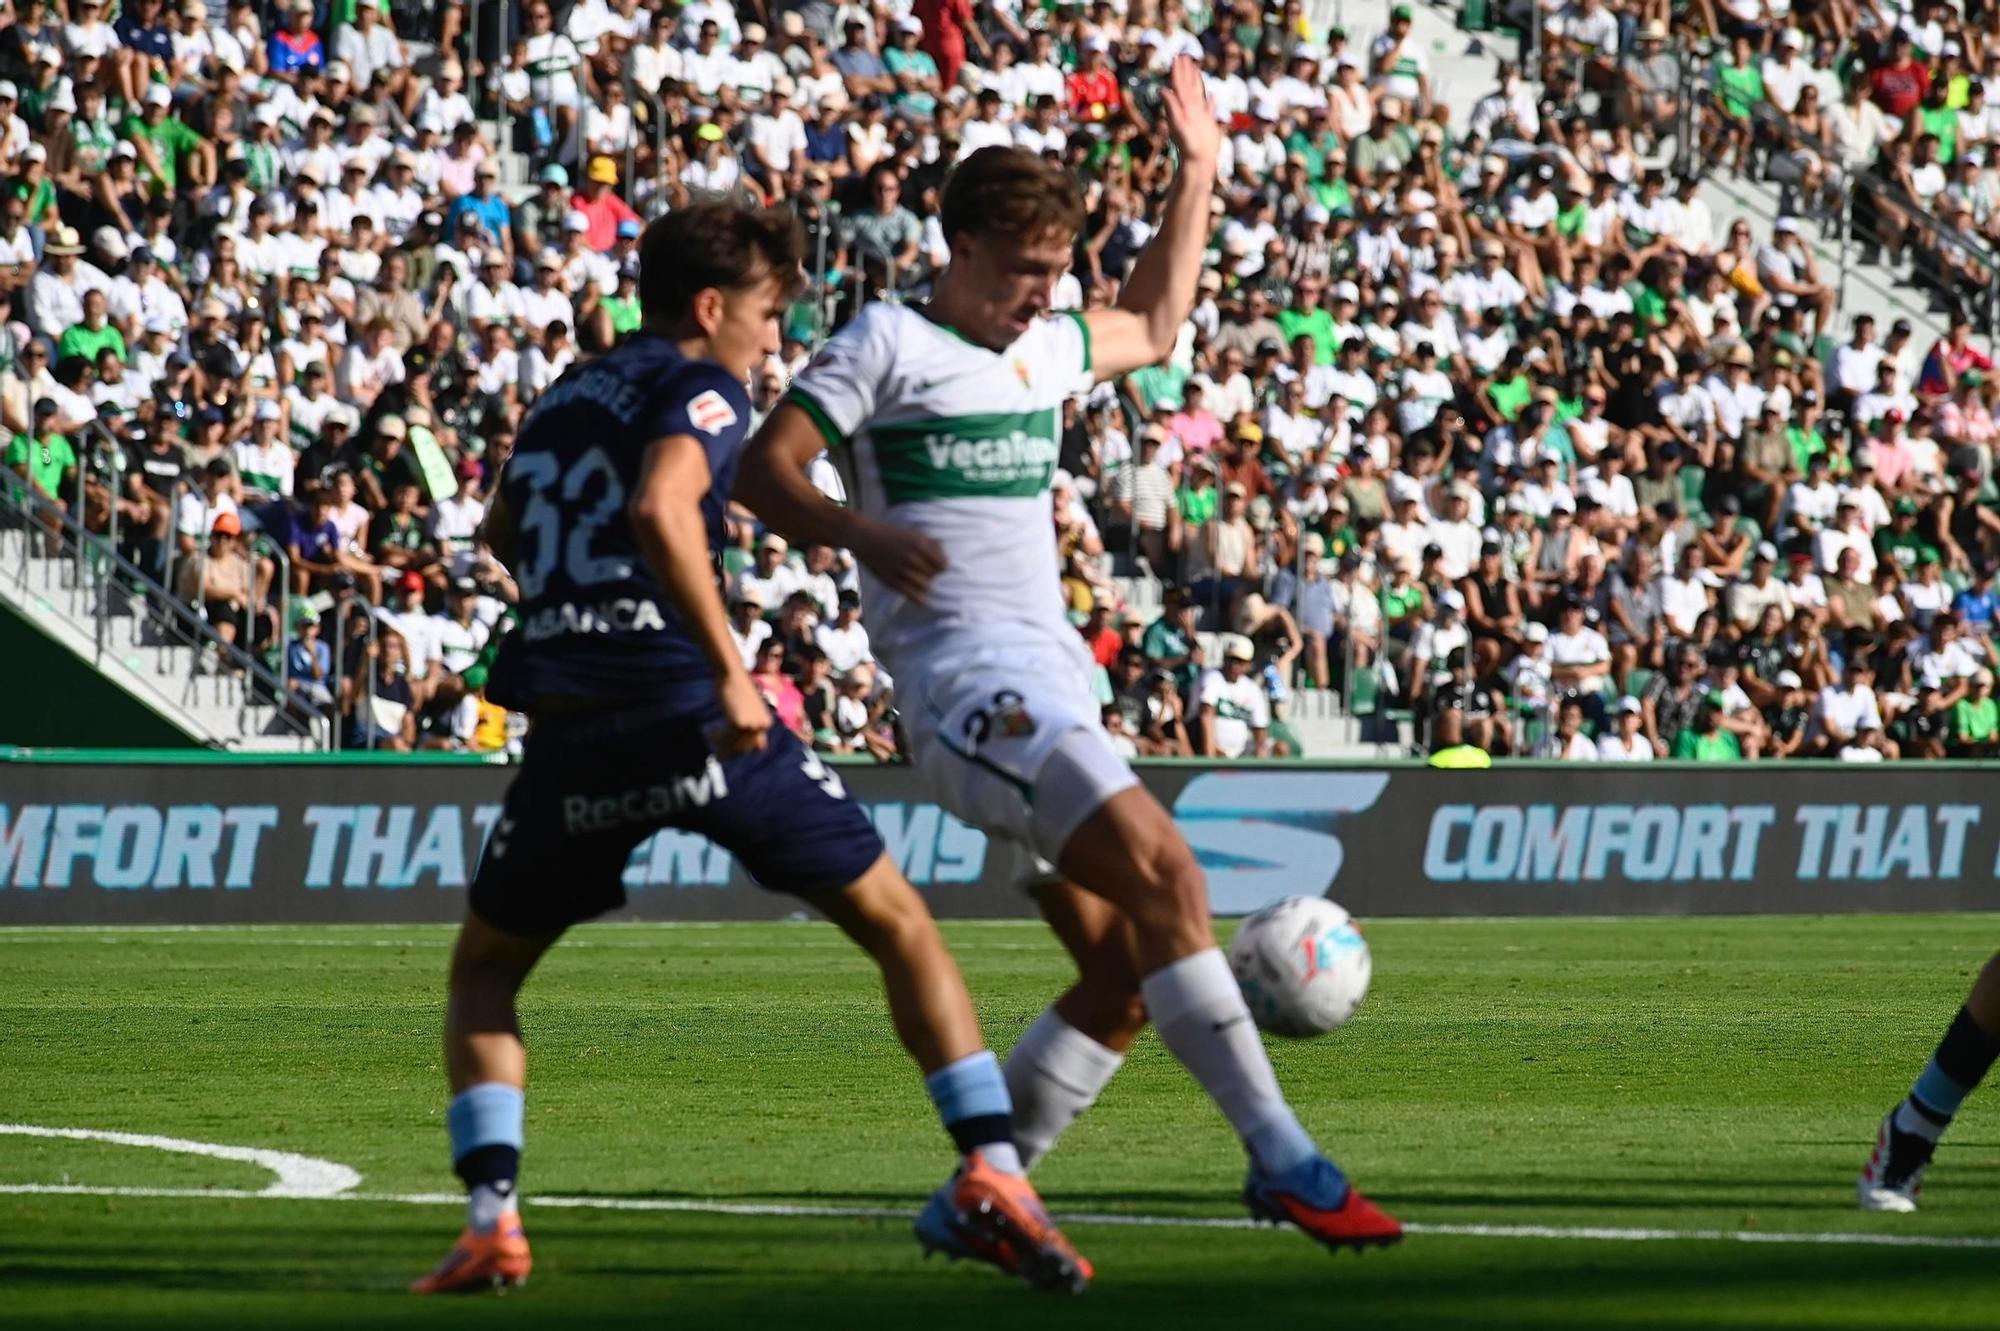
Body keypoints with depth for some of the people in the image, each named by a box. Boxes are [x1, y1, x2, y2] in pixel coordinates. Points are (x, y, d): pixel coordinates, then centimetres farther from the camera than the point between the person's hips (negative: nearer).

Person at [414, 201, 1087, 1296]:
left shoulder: (564, 398, 21)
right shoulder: (701, 391, 0)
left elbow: (503, 533, 39)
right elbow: (659, 508, -22)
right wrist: (729, 666, -22)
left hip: (574, 739, 5)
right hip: (691, 714, -5)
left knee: (484, 970, 23)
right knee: (901, 927, 8)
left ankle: (490, 1217, 2)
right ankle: (993, 1174, -4)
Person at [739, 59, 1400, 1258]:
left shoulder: (1046, 349, 20)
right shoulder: (888, 343, -1)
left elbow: (1155, 330, 40)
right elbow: (763, 467, -6)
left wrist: (1198, 179, 32)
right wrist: (861, 533, -24)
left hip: (1054, 682, 9)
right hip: (965, 676, -9)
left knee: (1123, 977, 2)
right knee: (1165, 874, -24)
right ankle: (1281, 1158, -28)